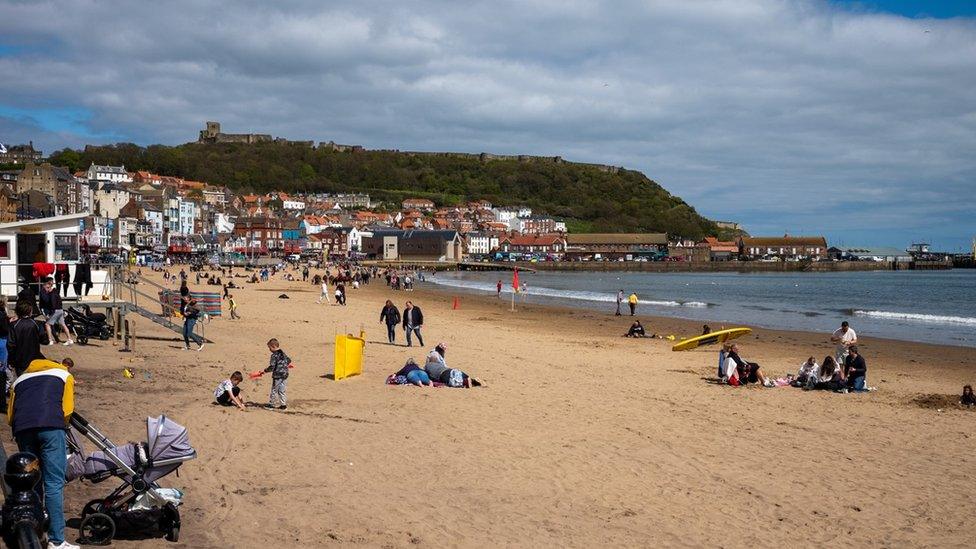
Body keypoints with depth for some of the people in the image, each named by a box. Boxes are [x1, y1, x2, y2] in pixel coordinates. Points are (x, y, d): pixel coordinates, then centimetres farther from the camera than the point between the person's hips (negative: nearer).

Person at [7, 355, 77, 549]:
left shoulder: (20, 380, 33)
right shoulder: (64, 374, 25)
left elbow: (10, 415, 20)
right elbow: (67, 409, 10)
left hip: (22, 428, 3)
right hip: (50, 425, -3)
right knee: (54, 484, -4)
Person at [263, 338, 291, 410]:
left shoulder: (274, 355, -16)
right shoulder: (283, 353, 8)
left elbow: (272, 367, -20)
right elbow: (289, 360, 21)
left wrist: (265, 370, -5)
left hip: (277, 376, -8)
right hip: (285, 375, 8)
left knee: (274, 390, 4)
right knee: (281, 391, 13)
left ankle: (271, 404, 14)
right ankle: (283, 404, 12)